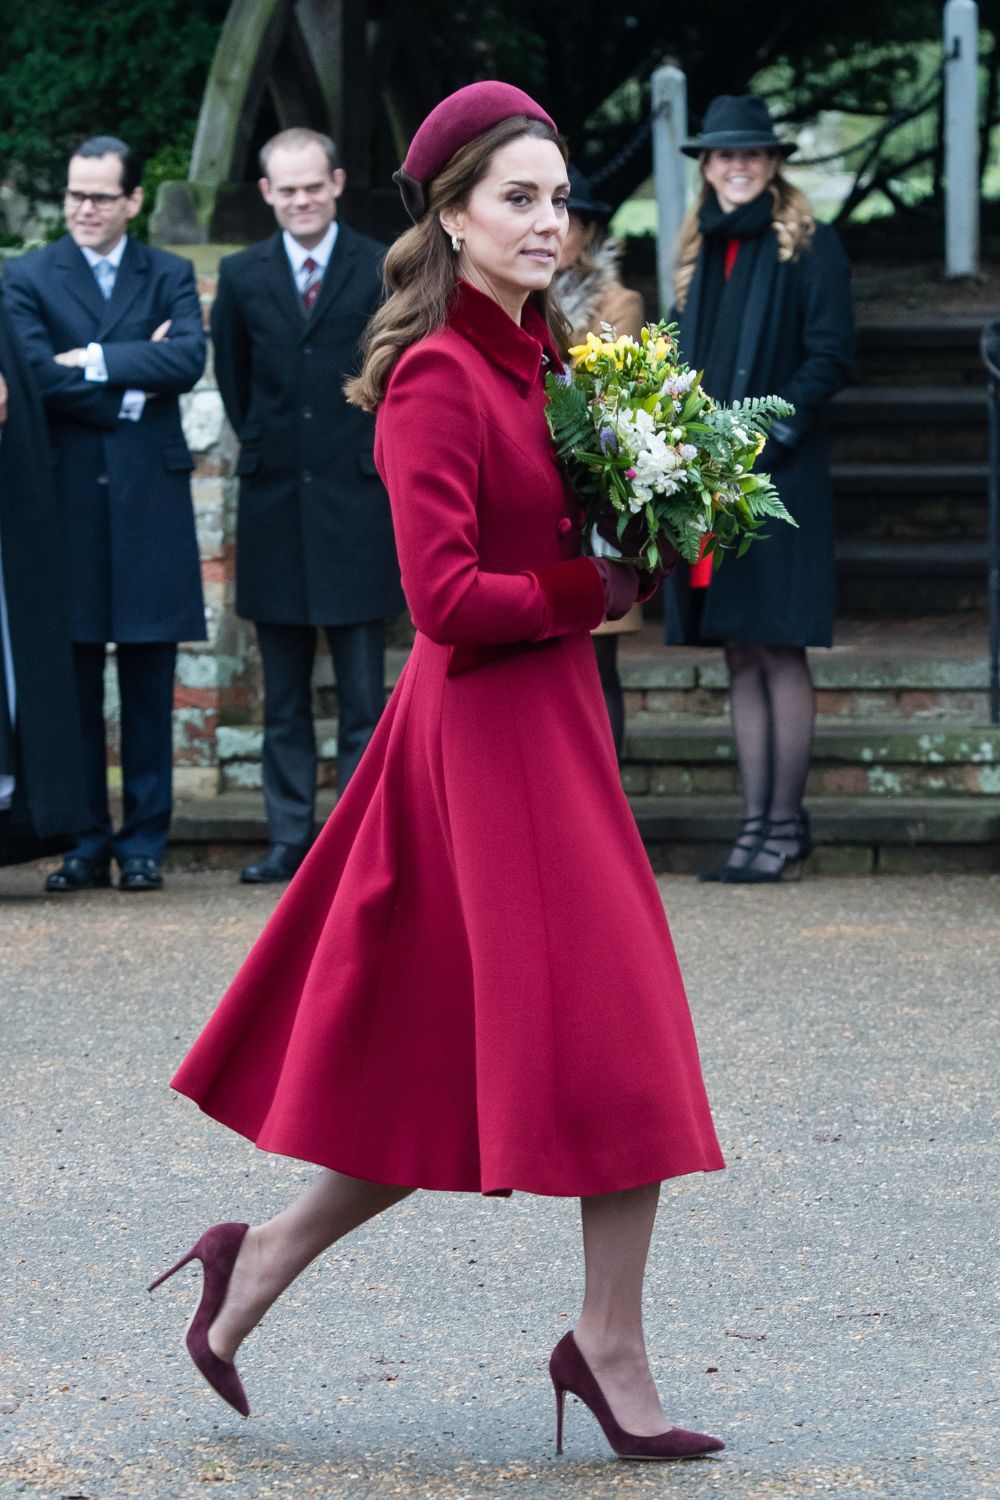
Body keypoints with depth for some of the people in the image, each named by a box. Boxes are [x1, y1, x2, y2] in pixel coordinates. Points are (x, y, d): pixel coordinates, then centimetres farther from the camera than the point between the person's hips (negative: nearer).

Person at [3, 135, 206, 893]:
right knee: (73, 685, 1)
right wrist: (131, 390, -9)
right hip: (66, 499, -1)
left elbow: (188, 359, -9)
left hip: (150, 501, 1)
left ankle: (144, 842, 9)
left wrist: (95, 361, -13)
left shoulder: (170, 277, 10)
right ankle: (86, 842, 8)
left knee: (149, 686, 3)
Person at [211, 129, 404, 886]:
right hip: (274, 504, 3)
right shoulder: (242, 276, 7)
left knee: (364, 691, -1)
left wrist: (375, 455, 3)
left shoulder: (383, 272, -2)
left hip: (357, 503, -3)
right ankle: (290, 838, 12)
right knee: (284, 695, 7)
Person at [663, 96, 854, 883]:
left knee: (780, 649, -5)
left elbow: (830, 356, -7)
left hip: (779, 478, -6)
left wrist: (766, 435, -15)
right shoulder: (699, 252, 17)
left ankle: (784, 825, -1)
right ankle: (759, 821, 10)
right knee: (741, 657, 7)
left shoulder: (811, 248, -1)